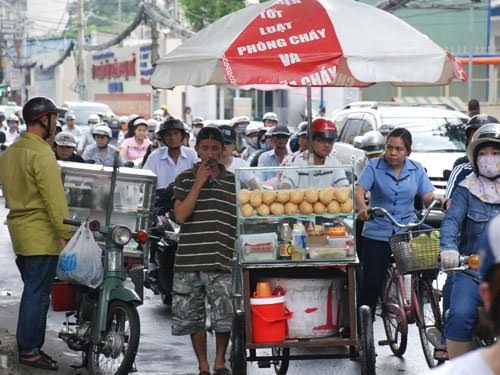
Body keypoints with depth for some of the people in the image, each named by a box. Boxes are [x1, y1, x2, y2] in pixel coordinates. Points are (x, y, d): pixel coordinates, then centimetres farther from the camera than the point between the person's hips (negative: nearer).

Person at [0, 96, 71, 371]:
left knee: (32, 291, 16)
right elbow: (54, 198, -19)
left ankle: (28, 345, 21)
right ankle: (30, 351, 1)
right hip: (42, 234, -9)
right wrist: (65, 233, -18)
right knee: (38, 294, -3)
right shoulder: (41, 154, -16)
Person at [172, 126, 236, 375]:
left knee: (225, 317, -7)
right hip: (188, 261, 1)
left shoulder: (234, 182, 7)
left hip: (222, 262, 0)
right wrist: (199, 183, -10)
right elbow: (180, 215, -8)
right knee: (192, 318, 7)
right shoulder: (184, 179, 5)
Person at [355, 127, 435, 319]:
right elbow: (359, 189, -16)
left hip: (407, 232, 2)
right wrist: (361, 206, -37)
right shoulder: (374, 166, -2)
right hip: (377, 233, -2)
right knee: (371, 282, -3)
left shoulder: (416, 169, 5)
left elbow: (428, 196, -1)